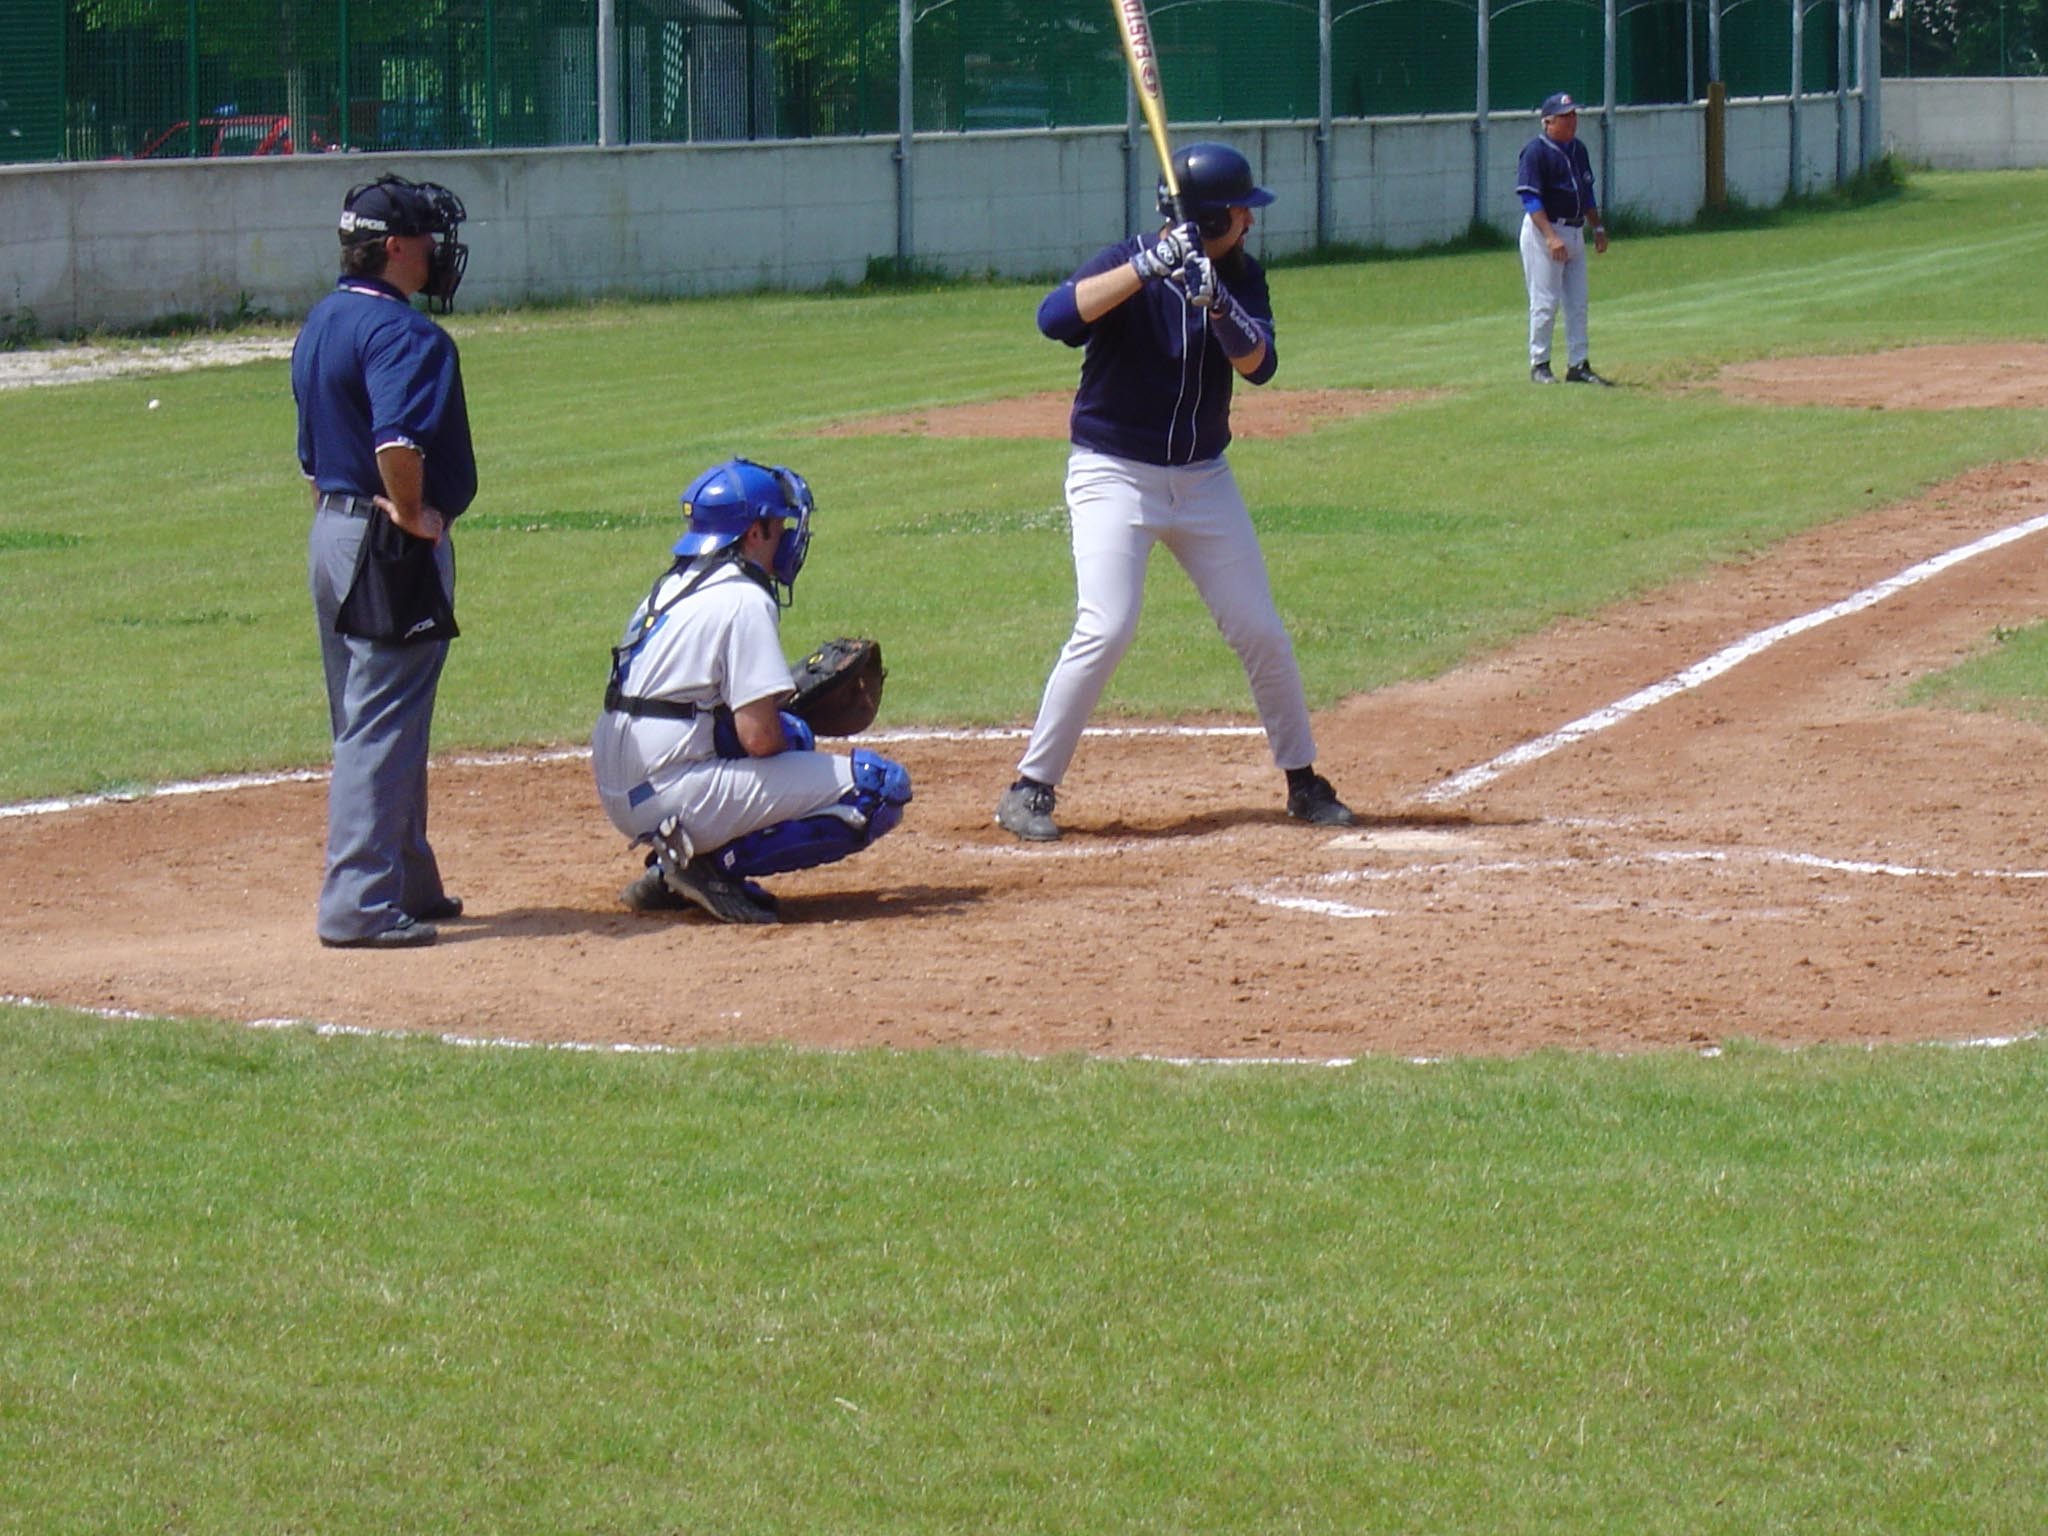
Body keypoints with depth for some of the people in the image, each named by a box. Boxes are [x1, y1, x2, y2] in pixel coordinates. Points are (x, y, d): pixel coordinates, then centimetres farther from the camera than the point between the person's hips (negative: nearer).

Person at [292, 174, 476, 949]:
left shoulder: (319, 324, 13)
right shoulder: (401, 332, -18)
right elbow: (397, 442, -32)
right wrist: (414, 516, -19)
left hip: (330, 529, 10)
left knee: (368, 721, 18)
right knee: (384, 726, -7)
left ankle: (407, 881, 28)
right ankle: (360, 904, -8)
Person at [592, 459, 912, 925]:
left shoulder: (671, 586, 17)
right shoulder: (744, 599, -11)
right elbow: (759, 737, -17)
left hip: (622, 798, 9)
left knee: (792, 731, 33)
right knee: (882, 786, -9)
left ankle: (671, 873, 14)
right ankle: (716, 863, -10)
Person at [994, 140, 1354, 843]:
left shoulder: (1241, 277, 2)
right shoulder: (1128, 262, -13)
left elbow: (1258, 364, -12)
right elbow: (1056, 317, -30)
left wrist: (1219, 307, -31)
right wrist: (1148, 268, -37)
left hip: (1203, 478, 5)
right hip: (1114, 474, -5)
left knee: (1260, 631, 6)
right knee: (1106, 629, -18)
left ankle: (1303, 781, 21)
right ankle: (1030, 789, -9)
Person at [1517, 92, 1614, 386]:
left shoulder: (1578, 149, 11)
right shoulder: (1536, 151, -13)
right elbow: (1531, 199, -19)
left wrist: (1598, 228, 16)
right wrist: (1551, 237, -27)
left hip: (1575, 232, 8)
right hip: (1544, 231, -8)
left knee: (1577, 303, 8)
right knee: (1545, 301, -5)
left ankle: (1578, 365, 12)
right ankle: (1539, 365, 4)